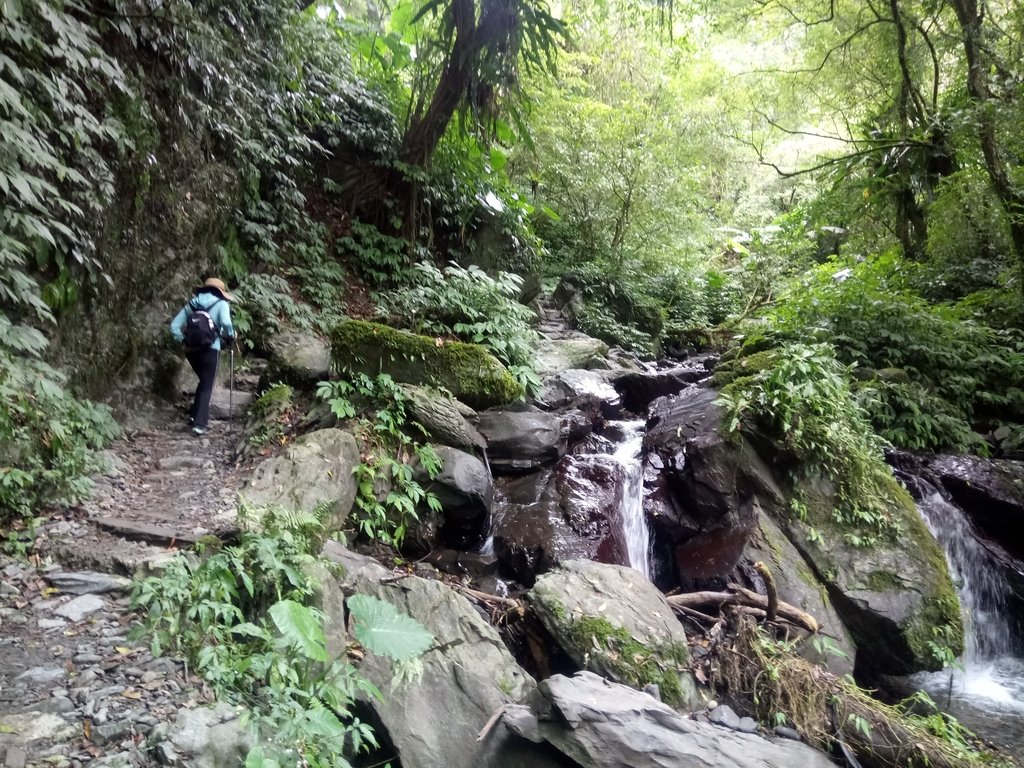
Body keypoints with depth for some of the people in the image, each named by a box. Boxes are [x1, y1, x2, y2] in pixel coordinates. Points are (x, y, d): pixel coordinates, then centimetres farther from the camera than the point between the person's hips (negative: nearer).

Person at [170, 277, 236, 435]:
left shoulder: (192, 303, 14)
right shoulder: (221, 304, 0)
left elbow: (174, 325, 8)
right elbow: (226, 323, -19)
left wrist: (182, 340, 13)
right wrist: (230, 337, -2)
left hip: (191, 349, 5)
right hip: (210, 350, -5)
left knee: (203, 382, 25)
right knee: (207, 386, 4)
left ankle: (194, 414, 24)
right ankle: (199, 424, -2)